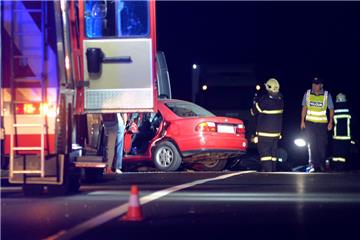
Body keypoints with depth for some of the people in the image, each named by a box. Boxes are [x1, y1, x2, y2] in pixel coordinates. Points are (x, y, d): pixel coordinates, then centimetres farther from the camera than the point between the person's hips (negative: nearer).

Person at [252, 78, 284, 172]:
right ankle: (273, 170, 20)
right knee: (273, 153, 16)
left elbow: (254, 112, -6)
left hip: (264, 133, -6)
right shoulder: (280, 100, 0)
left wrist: (255, 101, 12)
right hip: (276, 132, 7)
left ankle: (267, 171, -14)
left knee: (265, 153, -5)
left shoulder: (264, 101, -19)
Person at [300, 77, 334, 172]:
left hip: (322, 123, -1)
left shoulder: (327, 95, -4)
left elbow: (331, 109, 2)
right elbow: (304, 108, 7)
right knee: (312, 145, -3)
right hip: (309, 123, 1)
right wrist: (302, 121, 2)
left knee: (322, 145, 2)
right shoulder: (307, 94, 0)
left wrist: (331, 122, -7)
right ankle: (313, 166, -3)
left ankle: (322, 165, 14)